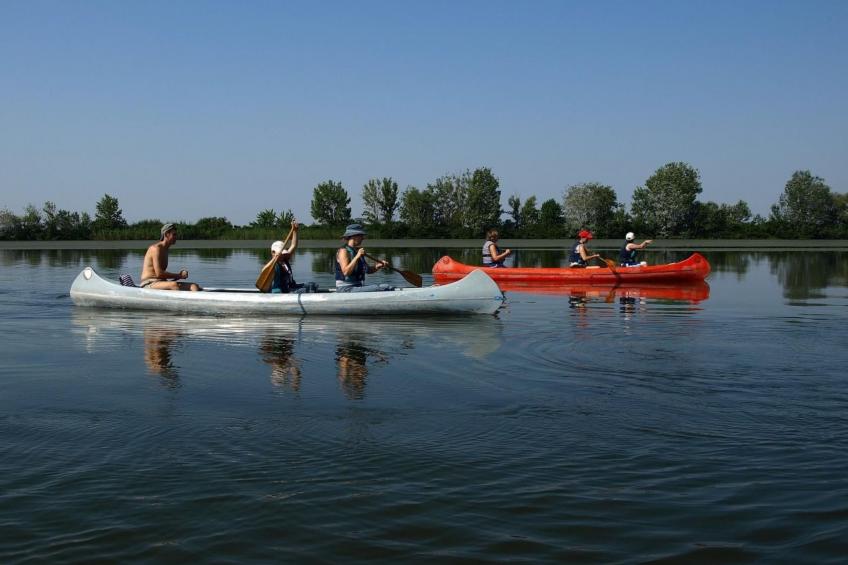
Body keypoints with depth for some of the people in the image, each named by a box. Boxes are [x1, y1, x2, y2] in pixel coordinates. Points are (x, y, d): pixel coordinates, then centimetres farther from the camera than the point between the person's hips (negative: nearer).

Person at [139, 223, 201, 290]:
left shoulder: (165, 250, 19)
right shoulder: (156, 248, -10)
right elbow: (159, 274, -19)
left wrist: (179, 275, 4)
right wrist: (179, 275, -12)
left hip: (161, 283, 9)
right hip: (149, 284, -9)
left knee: (194, 286, -10)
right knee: (174, 285, -39)